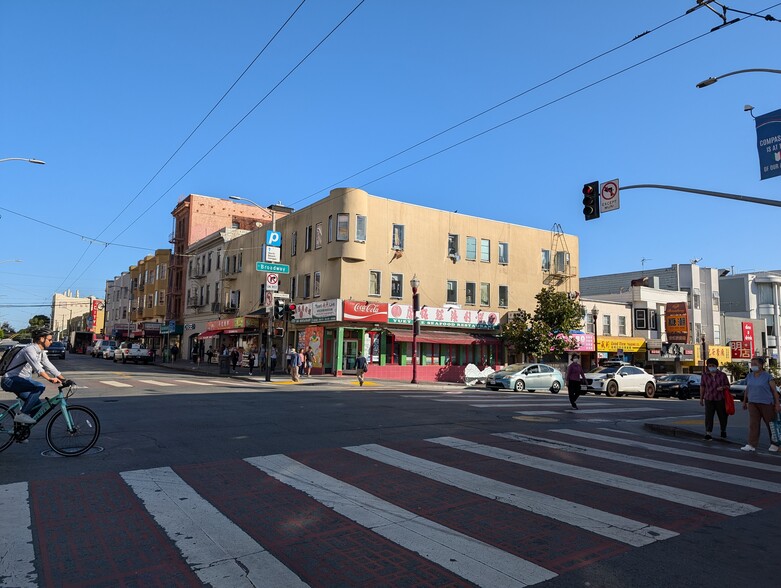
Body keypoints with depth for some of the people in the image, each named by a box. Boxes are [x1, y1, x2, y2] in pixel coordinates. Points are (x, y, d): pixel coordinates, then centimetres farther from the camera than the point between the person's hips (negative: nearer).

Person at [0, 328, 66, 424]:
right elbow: (37, 367, -37)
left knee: (36, 403, 4)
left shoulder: (41, 352, 9)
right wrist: (50, 379, -50)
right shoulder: (30, 350, -21)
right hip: (10, 380, -10)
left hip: (21, 381, 10)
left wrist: (64, 379, -1)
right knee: (40, 387, -28)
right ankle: (21, 415, -22)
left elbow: (49, 366, 8)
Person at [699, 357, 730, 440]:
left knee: (722, 415, 11)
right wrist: (701, 398, 9)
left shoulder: (722, 375, 1)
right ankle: (708, 433, -7)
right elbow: (702, 387, 8)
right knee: (708, 416, -7)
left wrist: (723, 387, -16)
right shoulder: (705, 375, 2)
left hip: (720, 399, 1)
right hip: (709, 399, -1)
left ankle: (723, 431, 33)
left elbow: (728, 386, 7)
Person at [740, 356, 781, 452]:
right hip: (753, 404, 3)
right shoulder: (749, 376, 7)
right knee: (753, 424, -4)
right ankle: (752, 445, -8)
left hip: (766, 404, -3)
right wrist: (744, 402, 18)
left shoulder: (767, 376, -6)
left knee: (771, 424, 9)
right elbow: (747, 390, 15)